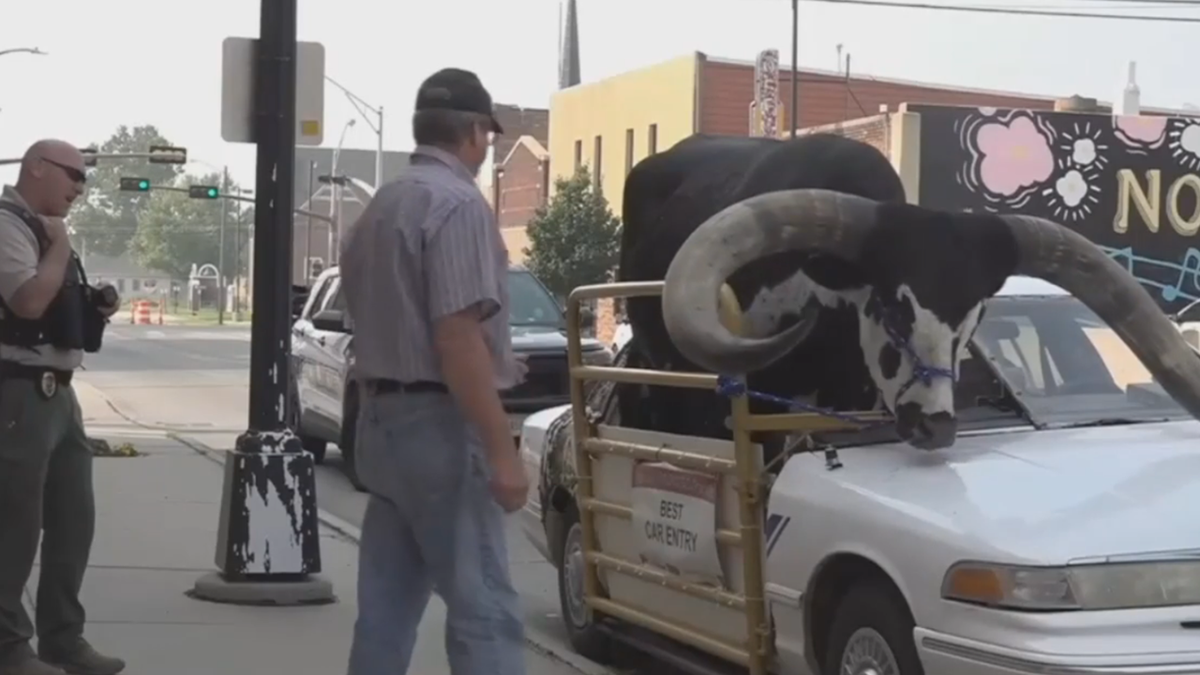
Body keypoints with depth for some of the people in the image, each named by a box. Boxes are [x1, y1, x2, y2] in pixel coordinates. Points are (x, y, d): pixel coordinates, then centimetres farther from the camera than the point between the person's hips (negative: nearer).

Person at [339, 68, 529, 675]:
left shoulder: (378, 207, 15)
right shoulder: (457, 202, -13)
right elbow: (458, 336, -21)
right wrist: (501, 450, -20)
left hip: (383, 418, 9)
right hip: (439, 424, -9)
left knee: (386, 604, 11)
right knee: (482, 607, -8)